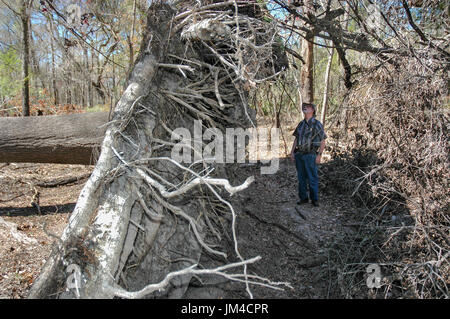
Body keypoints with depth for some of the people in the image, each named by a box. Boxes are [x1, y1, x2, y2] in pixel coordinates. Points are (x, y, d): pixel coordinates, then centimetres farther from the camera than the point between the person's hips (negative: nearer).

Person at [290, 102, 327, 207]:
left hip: (310, 155, -5)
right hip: (299, 155, 5)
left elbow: (323, 142, -5)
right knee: (301, 178, 9)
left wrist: (319, 155, -12)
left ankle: (314, 199, 11)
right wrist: (292, 152, 9)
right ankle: (303, 198, 19)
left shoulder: (317, 124, -4)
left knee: (312, 178, -1)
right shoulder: (301, 124, 13)